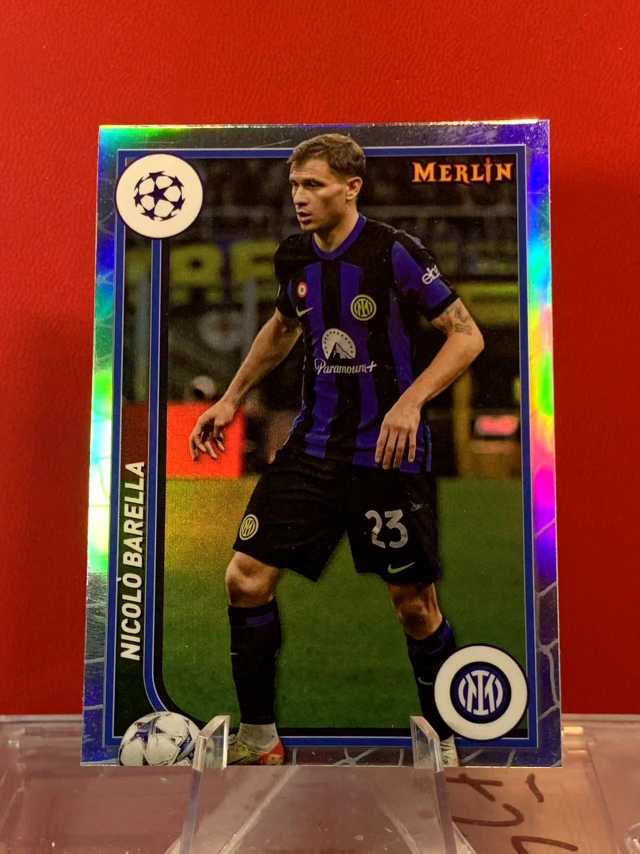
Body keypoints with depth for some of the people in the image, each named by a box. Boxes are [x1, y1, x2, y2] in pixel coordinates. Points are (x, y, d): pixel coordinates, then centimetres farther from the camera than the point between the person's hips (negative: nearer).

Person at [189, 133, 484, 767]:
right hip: (313, 445, 5)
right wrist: (231, 399, 19)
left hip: (388, 452, -5)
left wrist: (410, 401, -24)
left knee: (414, 603, 4)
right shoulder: (293, 257, 6)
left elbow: (467, 336, -9)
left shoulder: (395, 252, -11)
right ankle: (259, 739, 17)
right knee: (246, 578, -2)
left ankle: (445, 745, 31)